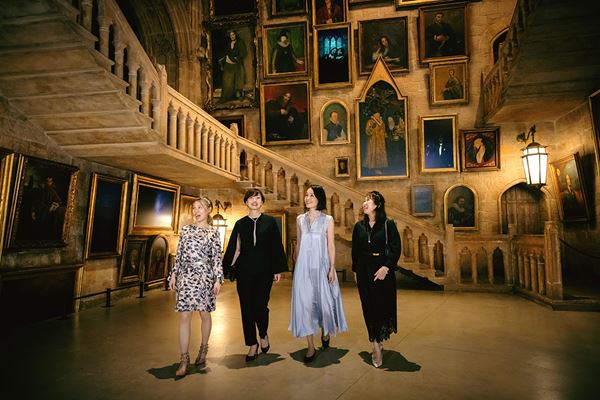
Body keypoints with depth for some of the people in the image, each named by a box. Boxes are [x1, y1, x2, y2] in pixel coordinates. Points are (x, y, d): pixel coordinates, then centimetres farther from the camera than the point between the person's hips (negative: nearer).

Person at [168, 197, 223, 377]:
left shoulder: (213, 232, 2)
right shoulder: (186, 229, 10)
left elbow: (217, 258, -1)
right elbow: (179, 254, 11)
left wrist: (218, 279, -6)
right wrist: (174, 274, 8)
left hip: (204, 275, -2)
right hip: (186, 274, 2)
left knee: (204, 314, 9)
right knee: (184, 316, -3)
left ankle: (203, 350, 31)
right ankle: (184, 359, 6)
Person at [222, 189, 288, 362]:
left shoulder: (270, 221, 3)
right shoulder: (240, 223, 7)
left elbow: (276, 246, 2)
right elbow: (235, 248, 8)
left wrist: (278, 269, -2)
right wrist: (228, 269, 4)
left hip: (264, 270, -1)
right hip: (244, 270, 2)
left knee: (260, 305, -6)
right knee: (247, 307, 4)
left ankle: (263, 335, 25)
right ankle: (252, 344, 21)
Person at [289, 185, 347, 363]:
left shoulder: (327, 220, 0)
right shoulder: (300, 219, 7)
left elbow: (331, 246, -1)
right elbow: (298, 244, 12)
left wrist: (332, 268, -7)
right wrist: (296, 266, 11)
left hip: (321, 265, -2)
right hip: (304, 266, 2)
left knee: (324, 300, 7)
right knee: (304, 302, -1)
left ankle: (325, 332, 37)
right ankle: (311, 346, 8)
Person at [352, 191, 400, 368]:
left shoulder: (388, 225, -4)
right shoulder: (359, 226, 7)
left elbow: (396, 249, -8)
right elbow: (355, 250, 11)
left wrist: (386, 267, -18)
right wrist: (355, 271, 9)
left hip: (383, 271, -3)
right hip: (364, 272, 3)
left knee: (382, 306, 0)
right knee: (369, 307, 4)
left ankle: (377, 343, 15)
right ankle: (377, 343, 15)